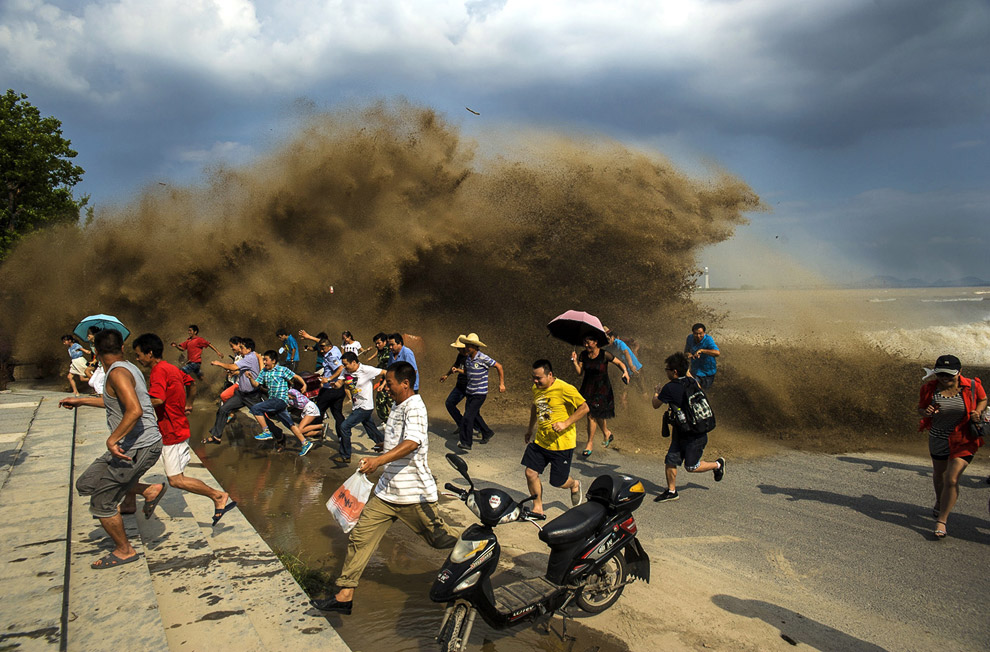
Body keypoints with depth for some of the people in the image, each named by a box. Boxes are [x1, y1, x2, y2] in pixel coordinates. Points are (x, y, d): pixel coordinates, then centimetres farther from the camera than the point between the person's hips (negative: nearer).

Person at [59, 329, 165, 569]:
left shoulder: (118, 373, -17)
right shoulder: (128, 368, 13)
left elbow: (135, 411, -32)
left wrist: (112, 440, -27)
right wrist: (80, 400, 36)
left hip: (137, 448, -9)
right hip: (138, 444, 9)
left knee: (102, 503, 5)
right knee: (86, 484, 20)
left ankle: (124, 551, 21)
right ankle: (150, 491, 15)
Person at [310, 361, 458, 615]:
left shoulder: (414, 406, -17)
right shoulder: (398, 406, 14)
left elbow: (412, 442, -34)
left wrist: (379, 460, -44)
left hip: (414, 493, -9)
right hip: (387, 490, 9)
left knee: (440, 538, 6)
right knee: (361, 536, 2)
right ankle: (344, 595, 9)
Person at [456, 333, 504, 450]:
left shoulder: (483, 358, -16)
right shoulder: (467, 358, 4)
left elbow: (499, 367, -6)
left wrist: (502, 384, -4)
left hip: (480, 393, -7)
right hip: (469, 392, 8)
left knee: (468, 417, -14)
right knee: (474, 416, 17)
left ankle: (466, 443, -9)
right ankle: (487, 433, 39)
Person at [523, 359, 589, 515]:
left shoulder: (564, 389, -19)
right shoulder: (536, 388, 4)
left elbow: (584, 408, -16)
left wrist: (566, 423, -22)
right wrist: (530, 428, 30)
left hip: (562, 443, -6)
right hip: (541, 441, 6)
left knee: (558, 482, 3)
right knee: (531, 473, -1)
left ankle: (574, 485, 40)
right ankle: (537, 508, 20)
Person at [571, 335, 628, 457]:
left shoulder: (604, 355, -15)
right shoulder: (583, 354, -3)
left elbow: (620, 363, -5)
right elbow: (579, 371, -4)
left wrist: (625, 372, -23)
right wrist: (574, 361, -19)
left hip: (602, 388, -5)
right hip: (588, 387, 5)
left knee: (592, 415, -4)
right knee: (593, 414, 12)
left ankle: (590, 443, 11)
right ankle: (607, 433, 39)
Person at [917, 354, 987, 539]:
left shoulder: (972, 386, -13)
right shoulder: (930, 388, -12)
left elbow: (983, 399, 8)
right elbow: (920, 408, 1)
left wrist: (978, 411, -13)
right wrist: (926, 412, -22)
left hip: (963, 440, -2)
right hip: (938, 439, 3)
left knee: (952, 480, -12)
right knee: (939, 475, 23)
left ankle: (941, 520, -2)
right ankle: (939, 504, 52)